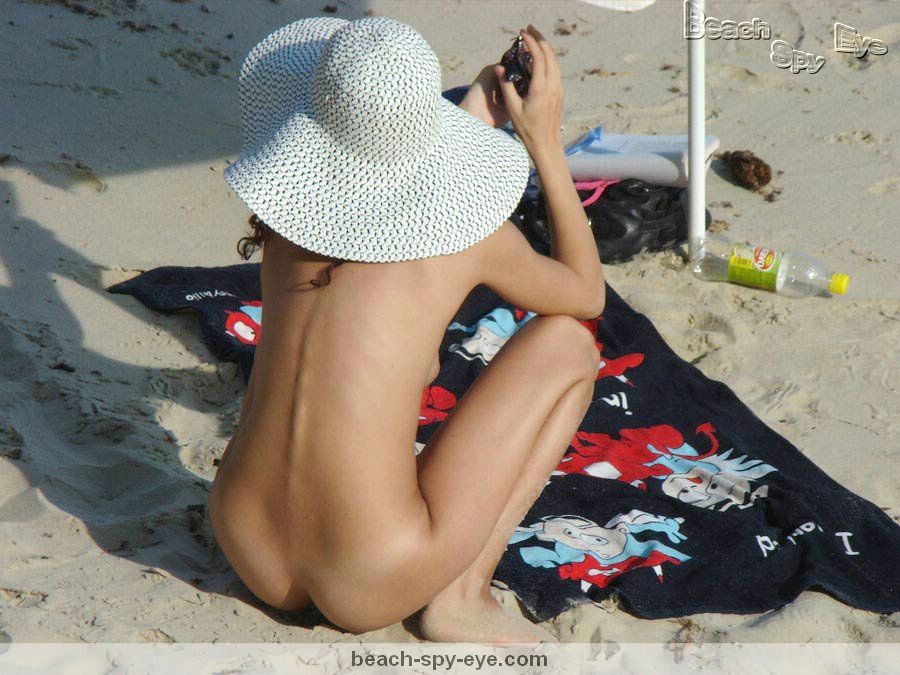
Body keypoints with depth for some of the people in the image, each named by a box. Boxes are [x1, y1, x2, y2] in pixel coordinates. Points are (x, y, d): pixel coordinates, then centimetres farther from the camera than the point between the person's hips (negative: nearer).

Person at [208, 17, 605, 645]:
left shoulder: (290, 209, 3)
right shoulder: (471, 229, -8)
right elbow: (588, 294, 14)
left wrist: (474, 114, 26)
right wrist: (546, 143, 15)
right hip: (368, 592, -5)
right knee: (568, 342, 10)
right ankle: (461, 597, 5)